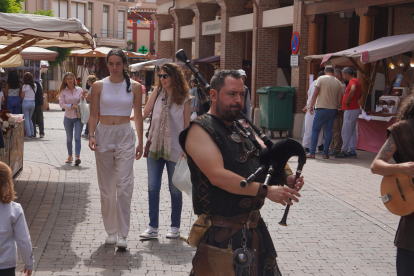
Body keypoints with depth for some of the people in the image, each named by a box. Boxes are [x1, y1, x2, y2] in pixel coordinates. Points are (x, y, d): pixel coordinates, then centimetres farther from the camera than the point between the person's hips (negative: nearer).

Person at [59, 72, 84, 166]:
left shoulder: (79, 90, 2)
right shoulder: (63, 91, 0)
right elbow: (61, 104, -6)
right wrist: (72, 106, -16)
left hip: (78, 117, -1)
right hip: (68, 117, 1)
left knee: (77, 137, -13)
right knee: (69, 138, 12)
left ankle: (77, 156, -21)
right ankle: (70, 156, 27)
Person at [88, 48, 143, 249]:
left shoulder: (134, 87, 3)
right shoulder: (98, 86, 4)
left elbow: (138, 116, 8)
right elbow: (93, 114, 5)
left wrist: (140, 142, 8)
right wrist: (91, 135, -10)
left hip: (125, 136, -1)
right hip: (104, 136, 1)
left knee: (124, 186, -10)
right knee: (106, 188, 6)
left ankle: (122, 234, -5)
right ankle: (111, 231, 18)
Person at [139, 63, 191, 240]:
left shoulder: (184, 98, -2)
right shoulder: (157, 93, 8)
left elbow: (186, 125, -2)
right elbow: (144, 114, 2)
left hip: (175, 149, -3)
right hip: (155, 146, 3)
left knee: (175, 189, 6)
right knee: (153, 187, 0)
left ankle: (175, 227, 19)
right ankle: (152, 228, 7)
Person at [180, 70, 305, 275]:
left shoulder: (243, 128, 12)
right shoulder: (201, 130, -12)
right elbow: (217, 175, -24)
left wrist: (286, 177, -5)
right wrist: (266, 191, -27)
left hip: (255, 228, 8)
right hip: (222, 233, -8)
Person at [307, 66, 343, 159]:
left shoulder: (321, 79, -3)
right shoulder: (338, 83, 8)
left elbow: (315, 93, -8)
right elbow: (340, 98, 7)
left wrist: (311, 106, -2)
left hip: (322, 108, -4)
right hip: (333, 109, 4)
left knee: (315, 130, 4)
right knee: (329, 131, 7)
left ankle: (312, 152, -2)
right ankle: (325, 153, 5)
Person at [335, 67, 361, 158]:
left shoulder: (352, 81, -15)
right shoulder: (356, 81, 17)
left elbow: (353, 89, -38)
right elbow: (359, 93, 33)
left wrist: (347, 100, -26)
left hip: (350, 110, -10)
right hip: (354, 108, 10)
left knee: (346, 132, -5)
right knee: (352, 131, 12)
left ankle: (344, 151, -1)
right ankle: (352, 151, 15)